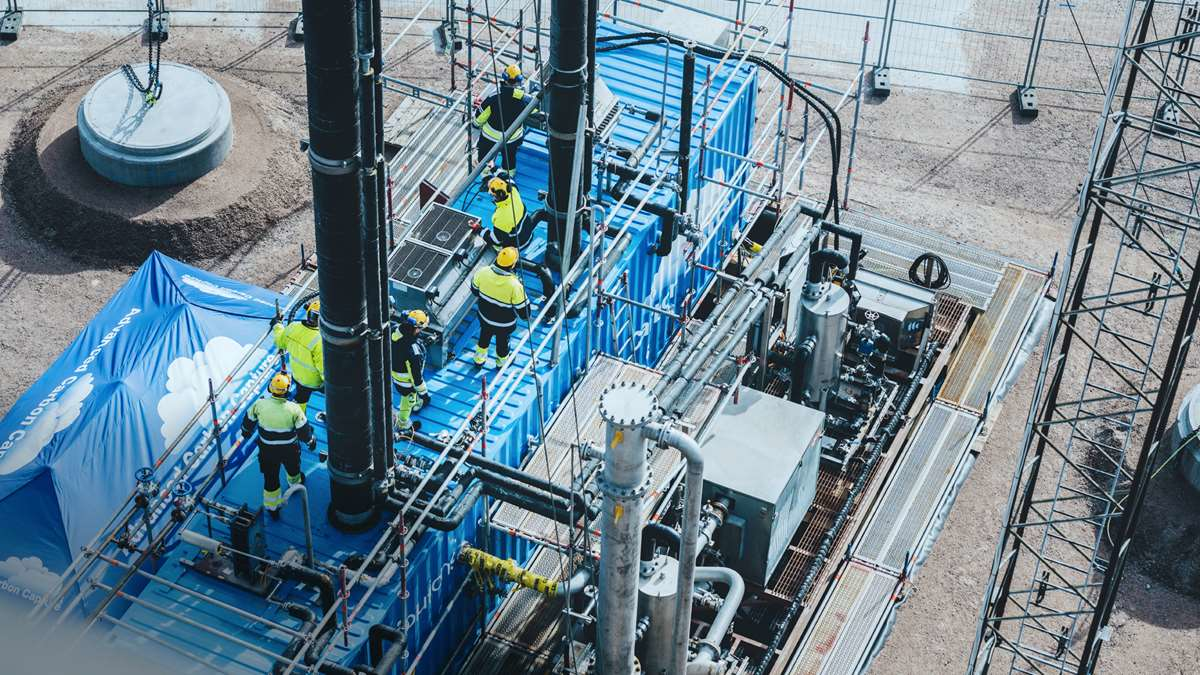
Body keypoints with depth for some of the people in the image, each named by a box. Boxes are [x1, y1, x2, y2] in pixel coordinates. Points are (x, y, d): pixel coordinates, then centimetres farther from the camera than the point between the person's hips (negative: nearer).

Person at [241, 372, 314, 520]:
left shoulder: (260, 404, -22)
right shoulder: (294, 409, -28)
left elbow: (249, 421, -2)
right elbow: (304, 430, -16)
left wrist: (246, 432, 20)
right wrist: (311, 441, 6)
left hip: (267, 450, 0)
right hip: (289, 449, 0)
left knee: (270, 479, 19)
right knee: (292, 468, 33)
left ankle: (272, 508, 34)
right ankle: (296, 483, 64)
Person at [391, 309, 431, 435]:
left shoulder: (397, 331, -25)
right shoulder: (413, 352, -45)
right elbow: (416, 377, -31)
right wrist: (423, 392, -14)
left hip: (394, 372, 6)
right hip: (406, 381, -6)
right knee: (408, 401, 24)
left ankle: (417, 404, 68)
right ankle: (403, 426, 50)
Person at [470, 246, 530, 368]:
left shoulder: (483, 272, -26)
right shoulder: (514, 285, -38)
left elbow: (474, 290, -4)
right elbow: (523, 310, -26)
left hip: (484, 317, 3)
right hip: (504, 324, -3)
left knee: (484, 336, 33)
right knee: (502, 342, 28)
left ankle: (479, 358, 57)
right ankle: (502, 361, 56)